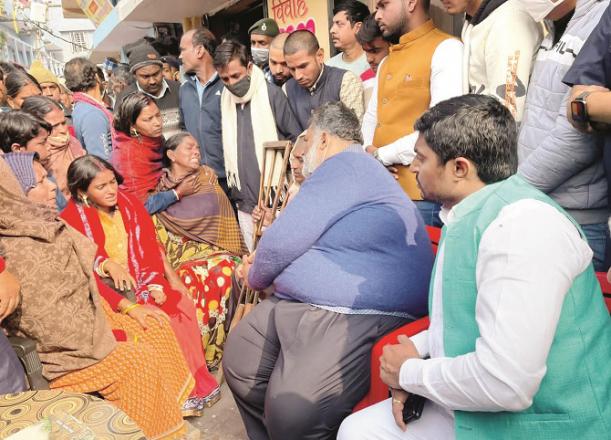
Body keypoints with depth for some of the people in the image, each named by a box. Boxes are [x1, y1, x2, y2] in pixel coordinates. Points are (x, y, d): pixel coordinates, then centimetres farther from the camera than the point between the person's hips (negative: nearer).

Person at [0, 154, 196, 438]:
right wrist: (120, 336, -14)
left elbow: (87, 277, 9)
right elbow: (59, 330, -26)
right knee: (140, 358, -16)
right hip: (60, 349, -9)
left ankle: (173, 407, 21)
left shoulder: (42, 226, 0)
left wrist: (128, 307, 5)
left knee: (157, 325, 7)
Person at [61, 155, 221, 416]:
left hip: (144, 284, 5)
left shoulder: (130, 205, 5)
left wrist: (156, 285, -9)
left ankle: (197, 380, -4)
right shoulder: (71, 221, -10)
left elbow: (151, 250, 3)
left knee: (183, 306, -17)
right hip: (108, 292, -5)